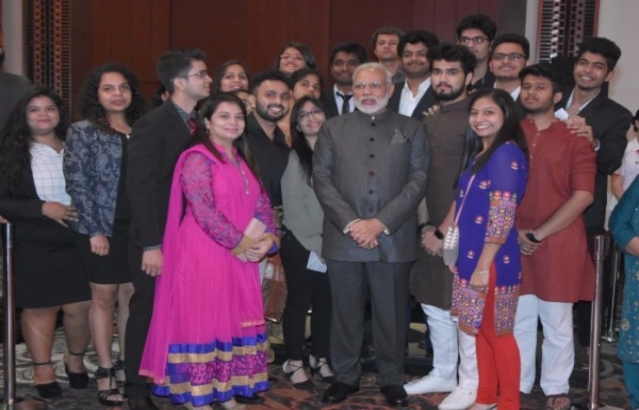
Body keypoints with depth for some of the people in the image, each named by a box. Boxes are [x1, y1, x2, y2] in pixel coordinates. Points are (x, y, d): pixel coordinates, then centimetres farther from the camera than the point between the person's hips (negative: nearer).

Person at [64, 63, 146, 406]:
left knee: (131, 295, 9)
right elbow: (77, 184, -7)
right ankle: (105, 373, 11)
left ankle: (126, 365, 20)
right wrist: (94, 230, -13)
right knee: (104, 297, 4)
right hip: (102, 228, -3)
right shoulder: (82, 132, -2)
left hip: (136, 227, 4)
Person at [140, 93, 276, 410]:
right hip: (203, 255, -8)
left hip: (241, 257, 8)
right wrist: (239, 243, -17)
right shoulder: (197, 159, -10)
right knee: (201, 321, -1)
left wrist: (267, 238, -5)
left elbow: (262, 205, 13)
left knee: (235, 322, 11)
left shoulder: (244, 161, 15)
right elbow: (204, 211, -20)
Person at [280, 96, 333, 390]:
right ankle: (294, 363, 14)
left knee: (325, 302, 10)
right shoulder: (293, 156, -4)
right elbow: (293, 206, -8)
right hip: (300, 243, -3)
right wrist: (315, 242, -11)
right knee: (299, 302, 4)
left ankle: (320, 359, 22)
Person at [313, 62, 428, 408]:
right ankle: (345, 376, 22)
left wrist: (381, 222, -11)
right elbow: (321, 178, 1)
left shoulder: (411, 129, 8)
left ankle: (392, 379, 21)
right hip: (343, 237, 1)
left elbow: (418, 180, 0)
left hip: (394, 238, 0)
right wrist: (350, 223, -10)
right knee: (345, 312, 8)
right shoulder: (333, 128, 10)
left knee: (391, 314, 6)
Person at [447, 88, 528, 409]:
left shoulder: (507, 153, -14)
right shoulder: (478, 153, 13)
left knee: (497, 332, 2)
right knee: (481, 330, 15)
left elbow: (502, 216, -20)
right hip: (470, 255, 8)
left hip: (492, 259, -8)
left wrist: (484, 265, -20)